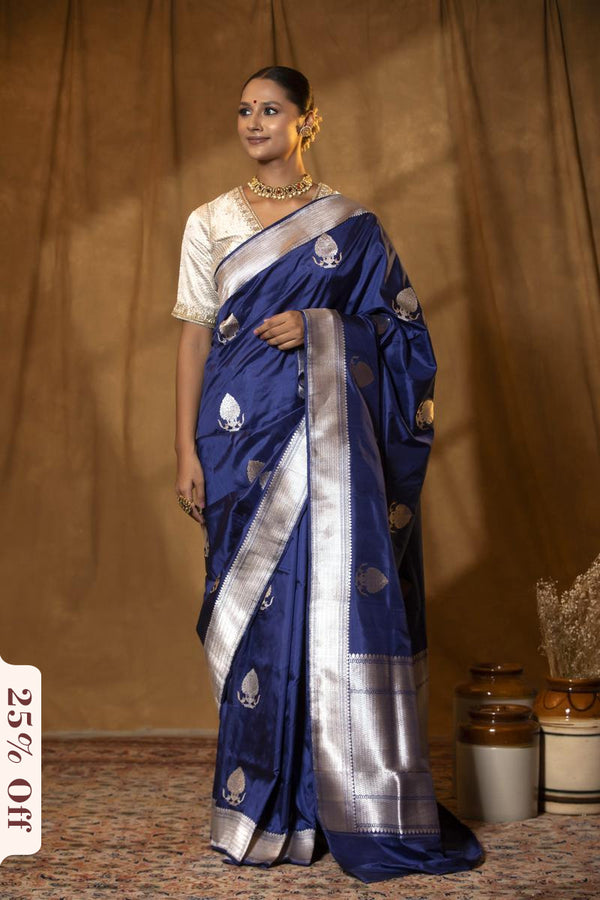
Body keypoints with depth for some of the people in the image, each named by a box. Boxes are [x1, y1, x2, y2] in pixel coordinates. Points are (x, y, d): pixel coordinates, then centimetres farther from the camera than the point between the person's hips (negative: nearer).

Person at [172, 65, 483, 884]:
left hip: (331, 437, -1)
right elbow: (195, 337, 6)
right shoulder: (210, 223, 9)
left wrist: (319, 328, -9)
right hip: (245, 436, 1)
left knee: (339, 597, -6)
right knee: (259, 608, 0)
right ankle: (268, 811, 9)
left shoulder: (350, 223, 7)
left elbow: (397, 326, 9)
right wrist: (187, 451, -1)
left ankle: (362, 804, 3)